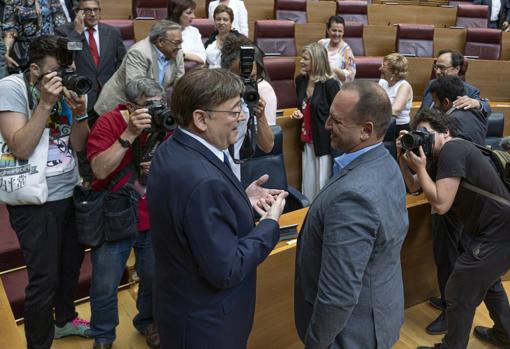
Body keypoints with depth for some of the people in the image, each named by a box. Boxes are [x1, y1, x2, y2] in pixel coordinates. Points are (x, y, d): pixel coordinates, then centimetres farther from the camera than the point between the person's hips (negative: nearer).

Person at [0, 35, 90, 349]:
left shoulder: (65, 87, 2)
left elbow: (79, 145, 2)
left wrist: (78, 113, -15)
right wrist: (46, 103, -25)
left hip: (71, 193, 6)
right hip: (36, 202, -6)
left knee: (72, 262, 20)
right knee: (44, 278, 1)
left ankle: (65, 319, 44)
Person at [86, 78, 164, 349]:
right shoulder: (108, 123, -12)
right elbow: (100, 170, -24)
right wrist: (130, 134, -30)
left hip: (154, 219, 3)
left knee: (153, 279, 14)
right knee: (105, 286, 8)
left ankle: (147, 322, 44)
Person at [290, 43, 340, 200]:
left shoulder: (330, 84, -15)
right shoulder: (300, 80, 5)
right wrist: (298, 113, 1)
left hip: (325, 141, -6)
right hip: (307, 140, 6)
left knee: (323, 183, 3)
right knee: (308, 183, 13)